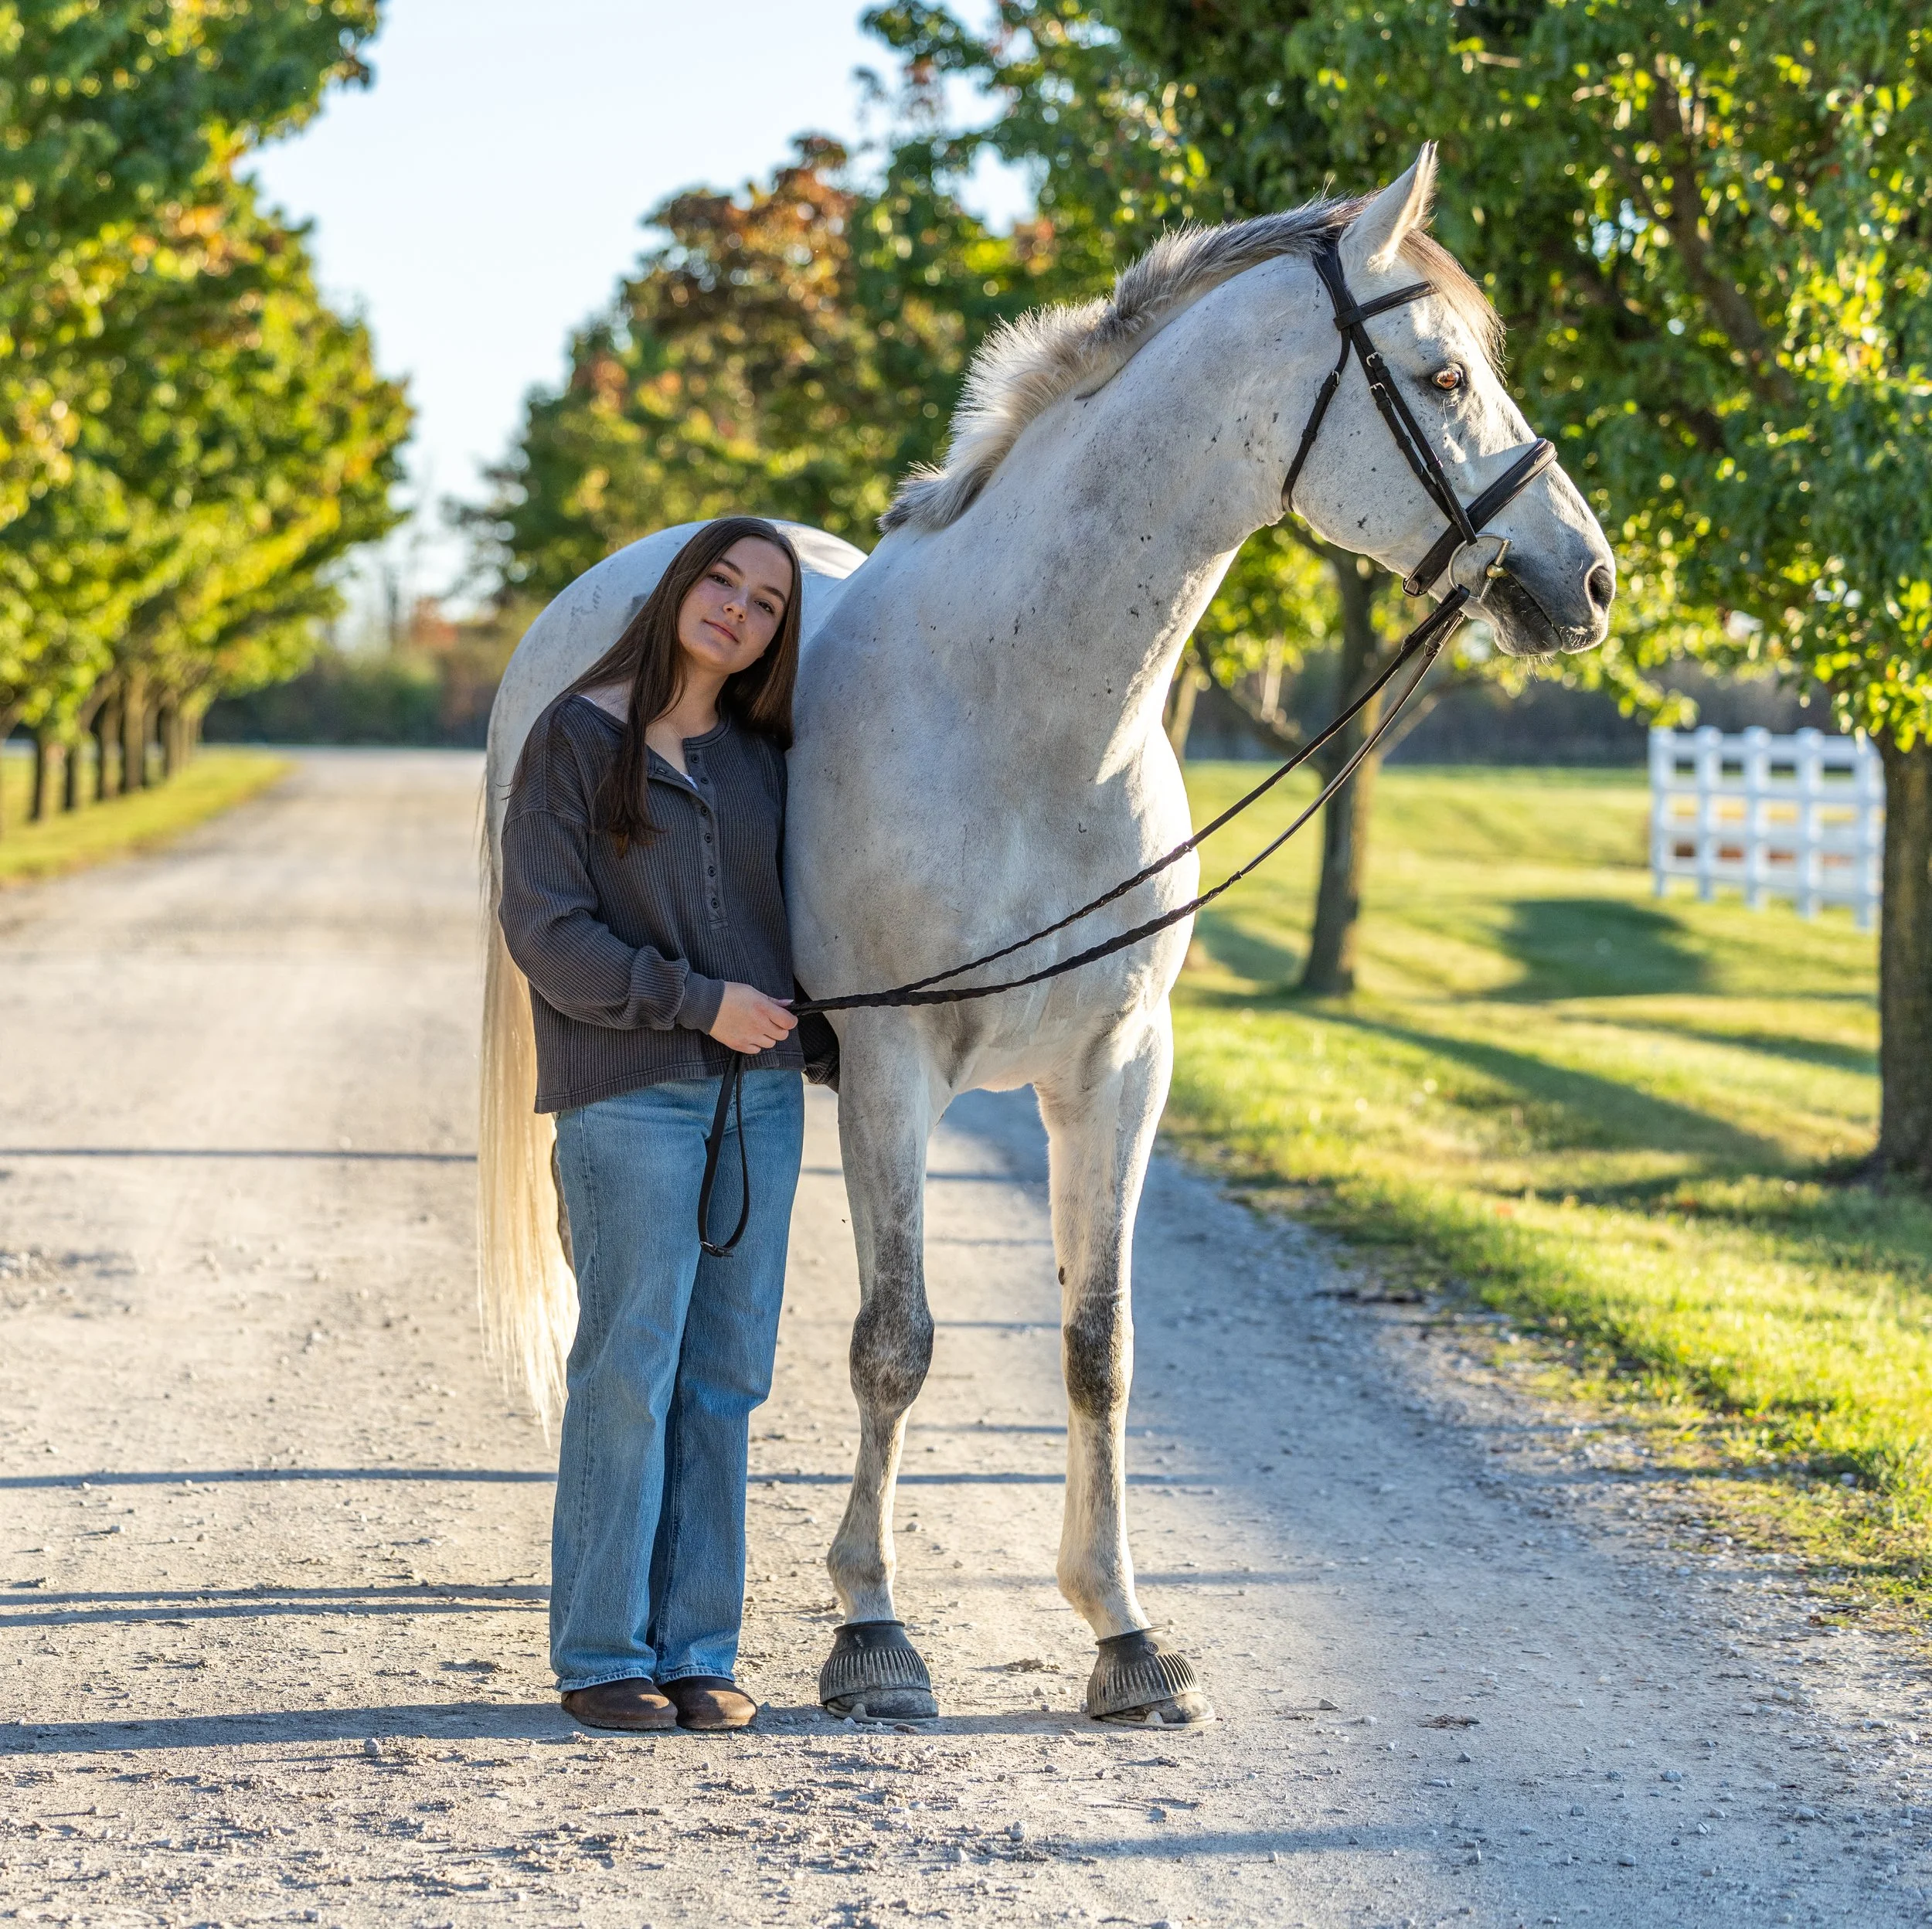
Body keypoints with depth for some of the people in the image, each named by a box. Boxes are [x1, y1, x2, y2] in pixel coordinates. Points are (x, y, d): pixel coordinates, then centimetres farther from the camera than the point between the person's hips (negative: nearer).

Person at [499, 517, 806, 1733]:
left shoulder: (763, 757, 12)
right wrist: (699, 1001, -13)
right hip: (629, 1097, -5)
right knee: (629, 1372, -4)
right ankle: (602, 1655, 5)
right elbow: (545, 932, -9)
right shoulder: (578, 739, -3)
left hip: (762, 1093, 5)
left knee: (726, 1381, 6)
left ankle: (698, 1650, 13)